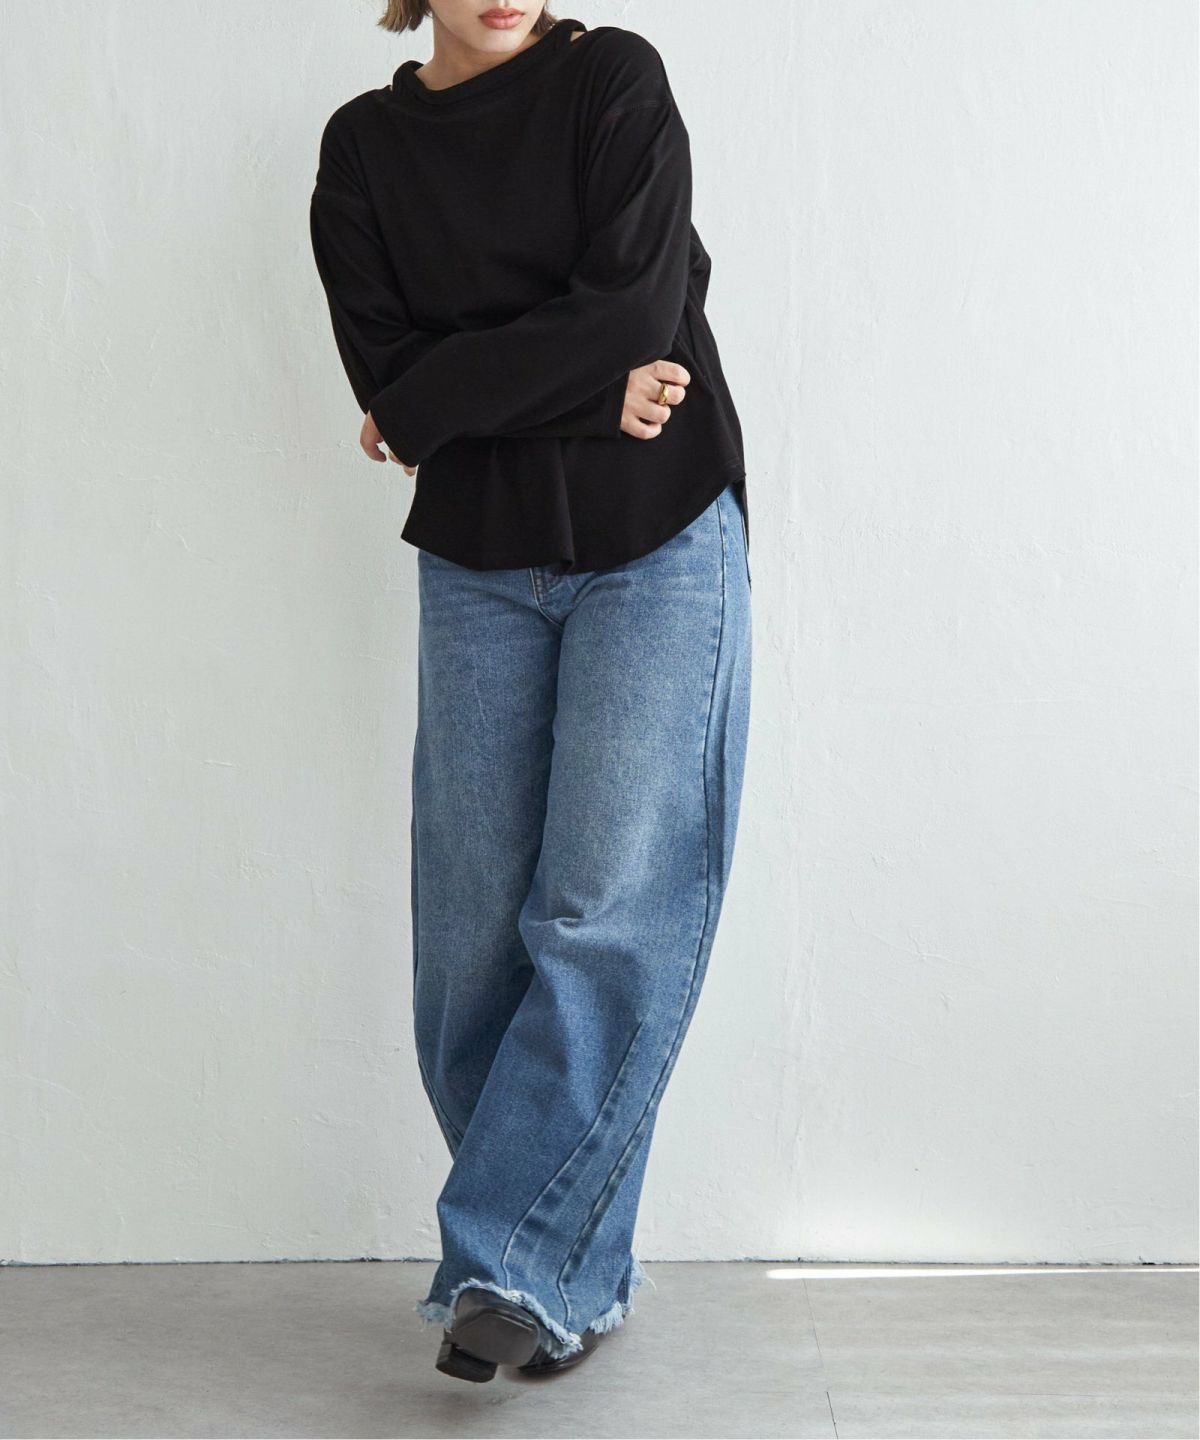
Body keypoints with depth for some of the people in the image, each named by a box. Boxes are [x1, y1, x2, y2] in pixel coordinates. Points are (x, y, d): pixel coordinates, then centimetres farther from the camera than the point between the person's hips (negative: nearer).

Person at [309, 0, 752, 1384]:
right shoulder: (362, 147, 8)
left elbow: (637, 317, -13)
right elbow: (390, 384, -2)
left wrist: (435, 402, -7)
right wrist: (586, 392, -10)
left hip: (658, 550, -3)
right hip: (480, 566, 3)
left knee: (608, 907, -11)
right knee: (479, 933, 0)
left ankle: (509, 1263, -4)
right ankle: (576, 1275, 12)